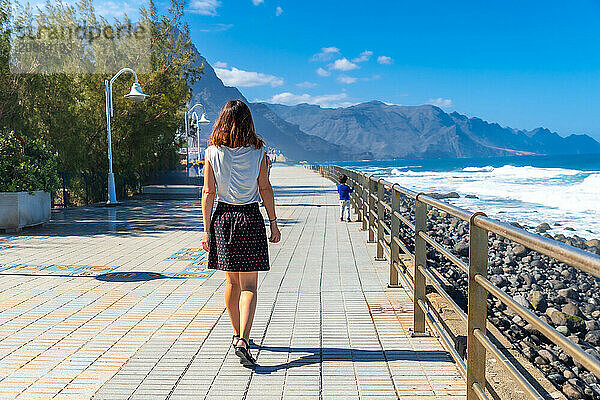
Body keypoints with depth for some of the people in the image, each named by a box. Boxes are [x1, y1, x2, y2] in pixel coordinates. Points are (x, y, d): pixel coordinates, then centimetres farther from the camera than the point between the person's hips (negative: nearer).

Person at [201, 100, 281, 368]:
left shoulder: (212, 153, -2)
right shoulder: (257, 152, -4)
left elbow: (208, 192, -2)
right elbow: (265, 189, -2)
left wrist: (206, 229, 2)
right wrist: (273, 222, 6)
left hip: (223, 217, 2)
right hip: (251, 218, -2)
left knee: (232, 281, 16)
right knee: (249, 285, 0)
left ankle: (237, 335, 29)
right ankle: (243, 340, -14)